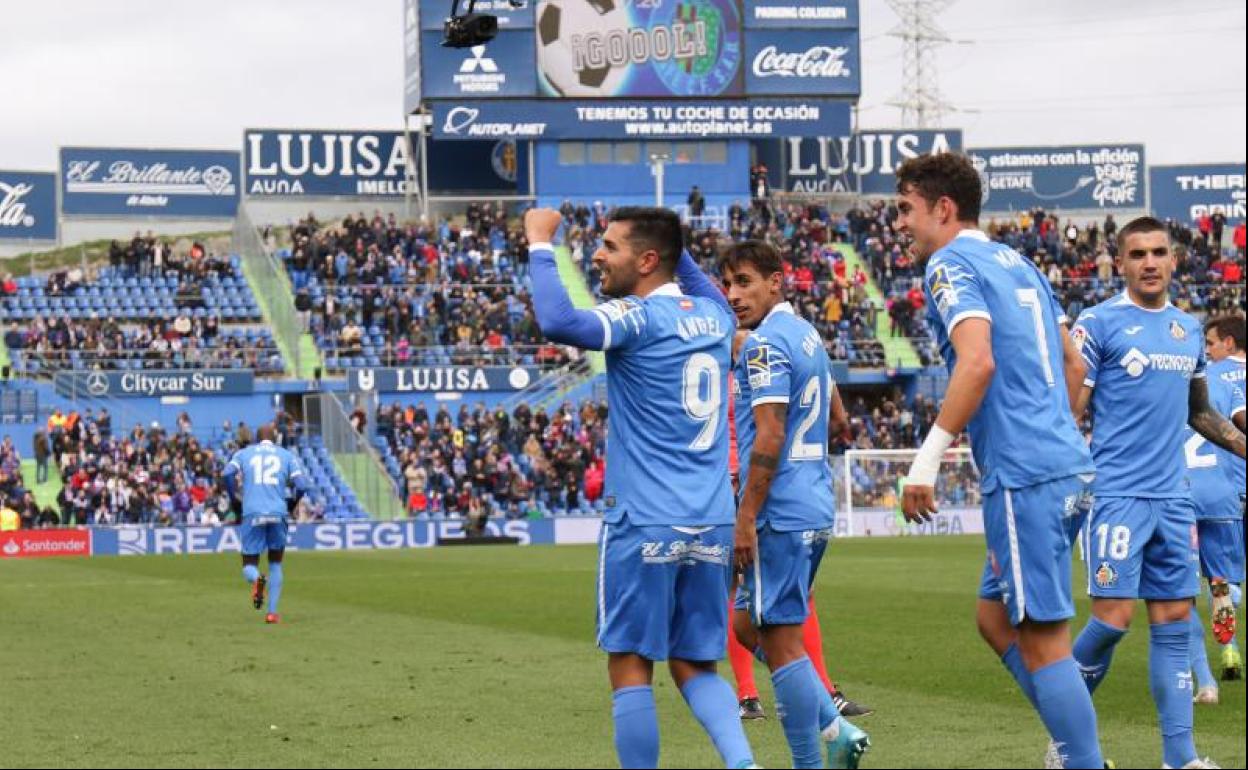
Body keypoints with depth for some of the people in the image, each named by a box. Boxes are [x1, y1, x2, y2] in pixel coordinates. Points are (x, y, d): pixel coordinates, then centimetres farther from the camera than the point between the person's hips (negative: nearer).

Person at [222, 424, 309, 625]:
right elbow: (301, 485, 2)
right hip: (278, 514, 1)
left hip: (252, 514, -1)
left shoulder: (243, 453, 14)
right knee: (275, 563, 18)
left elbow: (228, 473, -6)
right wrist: (291, 504, 20)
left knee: (249, 566, 8)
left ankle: (256, 579, -29)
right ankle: (272, 611, 7)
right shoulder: (287, 455, 14)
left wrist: (235, 498, 7)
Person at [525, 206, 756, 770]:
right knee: (696, 667, 11)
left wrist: (540, 245, -15)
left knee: (630, 667, 0)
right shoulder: (713, 315, 12)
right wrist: (670, 238, 36)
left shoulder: (638, 318, -10)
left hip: (644, 522, -7)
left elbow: (557, 322, -28)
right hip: (712, 526, 7)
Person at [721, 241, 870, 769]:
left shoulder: (765, 344, -14)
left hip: (780, 514, -10)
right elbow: (833, 415, 25)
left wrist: (746, 518, -18)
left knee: (780, 641, -4)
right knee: (748, 625, 17)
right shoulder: (808, 336, 15)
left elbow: (770, 437, -20)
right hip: (815, 507, 10)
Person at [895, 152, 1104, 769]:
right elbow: (1070, 362, 25)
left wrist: (928, 457, -21)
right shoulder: (1019, 263, 19)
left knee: (1043, 642, -5)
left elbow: (977, 360, -23)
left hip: (1023, 477, -9)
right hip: (1066, 464, 9)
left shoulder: (951, 265, -8)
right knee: (996, 616, 18)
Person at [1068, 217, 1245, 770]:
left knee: (1174, 621, 4)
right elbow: (1068, 413, -7)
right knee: (1114, 617, -10)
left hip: (1172, 496, 6)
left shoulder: (1188, 329, 14)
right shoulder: (1099, 324, -5)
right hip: (1117, 493, -6)